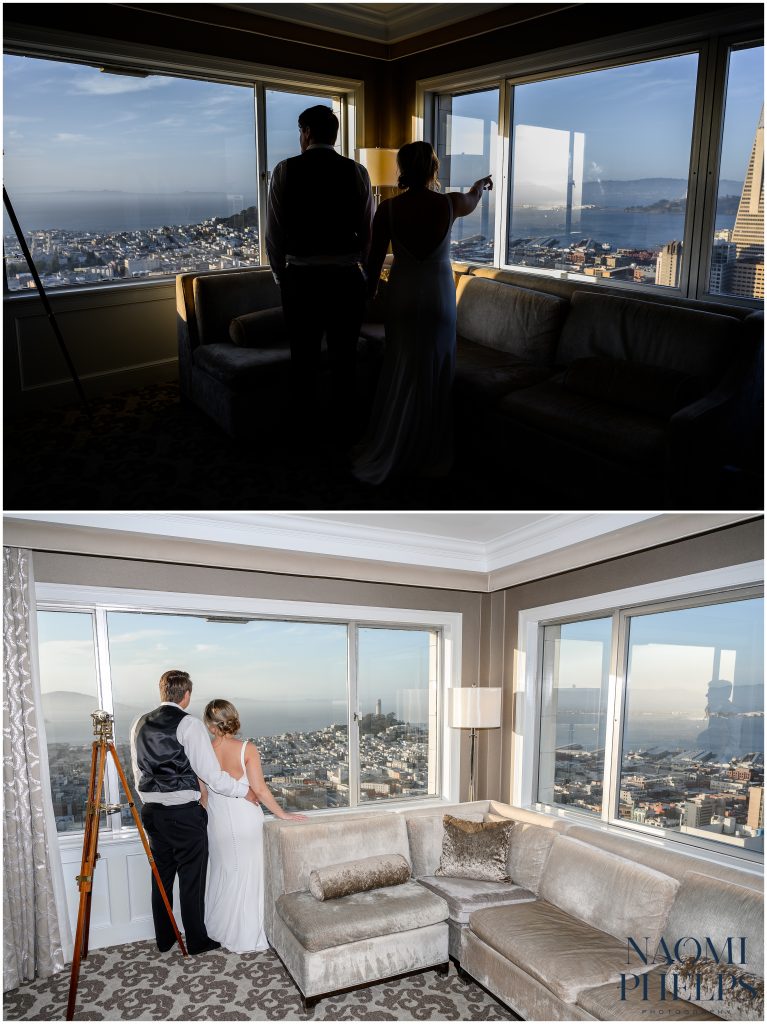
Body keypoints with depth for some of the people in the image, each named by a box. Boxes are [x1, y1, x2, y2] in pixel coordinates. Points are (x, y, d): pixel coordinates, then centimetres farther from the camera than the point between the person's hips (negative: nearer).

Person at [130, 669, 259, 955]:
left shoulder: (140, 724, 5)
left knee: (161, 876, 17)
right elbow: (212, 774, -15)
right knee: (191, 878, 7)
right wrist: (244, 790, -3)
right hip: (183, 814, -6)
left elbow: (138, 772, 13)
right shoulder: (189, 725, -15)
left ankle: (164, 939, 29)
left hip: (150, 811, 6)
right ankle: (196, 940, 18)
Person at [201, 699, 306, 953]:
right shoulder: (247, 749, -15)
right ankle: (246, 938, 21)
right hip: (246, 818, -2)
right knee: (247, 876, 11)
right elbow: (259, 789, -16)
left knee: (223, 874, 20)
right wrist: (282, 814, -5)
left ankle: (220, 931, 33)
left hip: (218, 822, 3)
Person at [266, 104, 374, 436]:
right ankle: (343, 426, 19)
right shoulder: (357, 172, 0)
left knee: (304, 357, 10)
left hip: (301, 278, -1)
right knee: (344, 356, 10)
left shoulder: (285, 170, -4)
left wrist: (280, 275, 9)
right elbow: (366, 231, 1)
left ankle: (304, 426, 20)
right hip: (346, 278, 1)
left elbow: (274, 232, -4)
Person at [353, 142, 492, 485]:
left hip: (402, 295, 1)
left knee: (401, 373, 8)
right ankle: (429, 456, 16)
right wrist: (481, 183, 42)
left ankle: (385, 456, 12)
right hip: (438, 295, 0)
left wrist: (369, 290, 17)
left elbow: (375, 259, -1)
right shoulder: (450, 203, -5)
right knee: (435, 374, 8)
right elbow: (472, 199, 20)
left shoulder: (388, 208, -7)